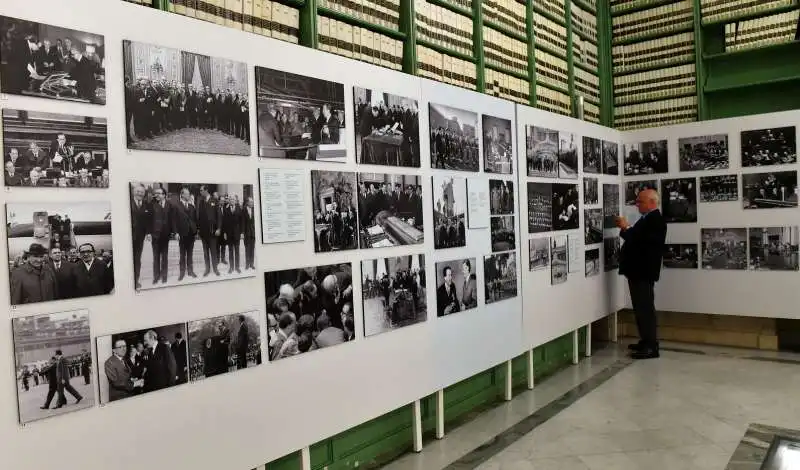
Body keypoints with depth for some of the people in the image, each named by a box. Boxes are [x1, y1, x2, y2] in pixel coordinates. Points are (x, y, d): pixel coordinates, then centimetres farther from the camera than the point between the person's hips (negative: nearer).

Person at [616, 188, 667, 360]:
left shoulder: (654, 219, -16)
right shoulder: (649, 219, 17)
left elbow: (640, 240, -23)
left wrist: (625, 228, -11)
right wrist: (627, 229, 7)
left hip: (643, 271, -11)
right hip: (639, 270, 11)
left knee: (645, 308, -7)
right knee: (641, 307, 15)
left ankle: (651, 347, -3)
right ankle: (646, 342, 23)